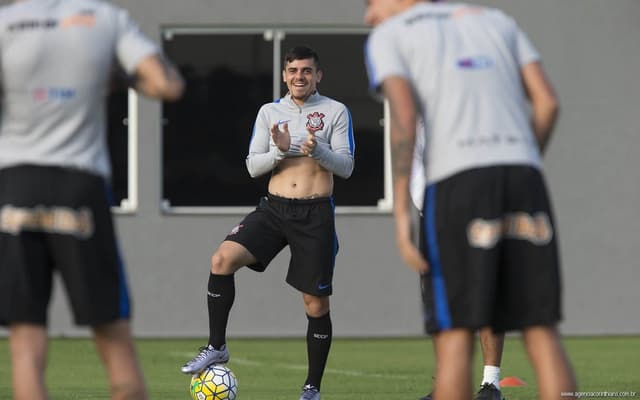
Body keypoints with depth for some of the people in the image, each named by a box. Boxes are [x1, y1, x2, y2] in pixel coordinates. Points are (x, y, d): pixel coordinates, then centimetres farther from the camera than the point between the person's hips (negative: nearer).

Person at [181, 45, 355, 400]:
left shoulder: (335, 112, 2)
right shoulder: (269, 112, 10)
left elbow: (346, 166, -3)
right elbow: (252, 166, 6)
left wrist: (318, 150, -23)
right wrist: (279, 151, -14)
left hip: (315, 214, -2)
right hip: (274, 209, 2)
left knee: (316, 304, 1)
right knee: (223, 259, -20)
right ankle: (216, 347, -9)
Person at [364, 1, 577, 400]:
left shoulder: (388, 36, 13)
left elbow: (403, 116, -5)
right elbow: (547, 102, 14)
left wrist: (401, 213, -8)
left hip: (457, 184, -4)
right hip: (524, 176, 4)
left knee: (455, 336, -1)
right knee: (541, 331, 2)